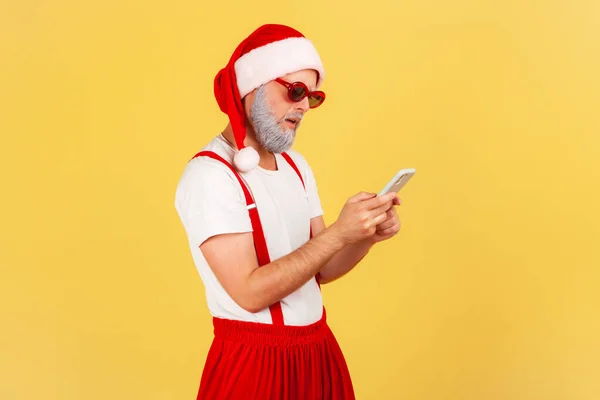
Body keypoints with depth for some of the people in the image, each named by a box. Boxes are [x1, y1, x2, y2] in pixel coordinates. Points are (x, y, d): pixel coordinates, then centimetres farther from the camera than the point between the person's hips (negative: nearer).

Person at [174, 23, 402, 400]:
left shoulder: (296, 165, 8)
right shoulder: (209, 176, -16)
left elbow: (320, 269, 8)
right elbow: (250, 292, -22)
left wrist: (367, 236, -10)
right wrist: (339, 234, -24)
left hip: (319, 352, 7)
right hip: (255, 363, -7)